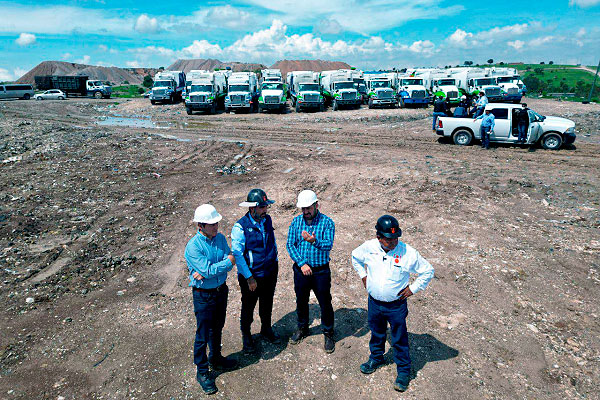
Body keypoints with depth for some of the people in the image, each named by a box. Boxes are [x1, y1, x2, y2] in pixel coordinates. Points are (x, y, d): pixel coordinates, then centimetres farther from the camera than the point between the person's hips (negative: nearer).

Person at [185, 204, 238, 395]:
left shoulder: (220, 238, -4)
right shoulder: (193, 247, -22)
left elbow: (231, 261, -10)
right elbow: (207, 270, -27)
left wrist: (208, 272, -21)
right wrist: (228, 262, -16)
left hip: (221, 290, 6)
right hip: (203, 295, -6)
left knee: (217, 328, 22)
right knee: (203, 334, 6)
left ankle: (216, 359, 44)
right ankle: (202, 372, 24)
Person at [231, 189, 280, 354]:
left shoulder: (267, 220, -3)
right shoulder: (240, 227, -22)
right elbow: (237, 254, -19)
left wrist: (275, 263, 12)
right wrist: (249, 277, -18)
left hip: (270, 272, 5)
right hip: (251, 276, -5)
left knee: (267, 304, 23)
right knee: (248, 307, 14)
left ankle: (266, 329, 47)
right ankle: (246, 336, 38)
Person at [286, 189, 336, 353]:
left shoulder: (327, 222, -10)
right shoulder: (296, 221, -1)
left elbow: (328, 245, -21)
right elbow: (290, 245, -4)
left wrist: (315, 241, -41)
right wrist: (302, 263, -14)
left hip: (321, 271, -3)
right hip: (301, 270, 3)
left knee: (325, 303, 6)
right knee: (301, 301, 18)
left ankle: (328, 333, 28)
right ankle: (302, 328, 42)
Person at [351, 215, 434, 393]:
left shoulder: (408, 253, -20)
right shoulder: (369, 247, -12)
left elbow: (428, 271, -6)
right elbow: (355, 257, 12)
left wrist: (413, 288, -8)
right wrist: (363, 276, 8)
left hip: (396, 305, -3)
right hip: (374, 302, 3)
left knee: (399, 338, 10)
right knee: (376, 333, 23)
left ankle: (403, 371, 31)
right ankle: (376, 358, 49)